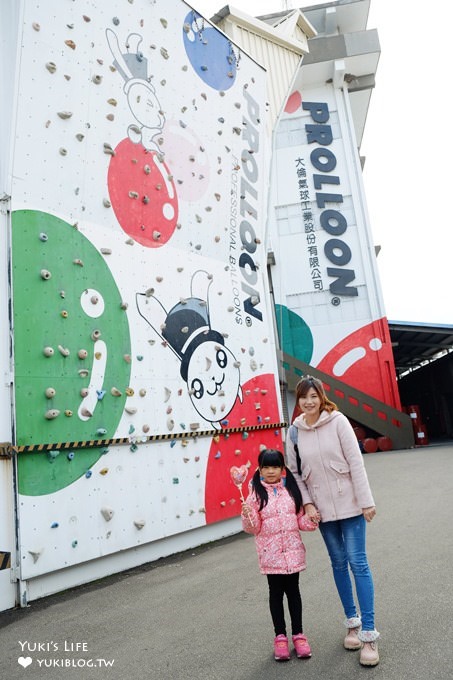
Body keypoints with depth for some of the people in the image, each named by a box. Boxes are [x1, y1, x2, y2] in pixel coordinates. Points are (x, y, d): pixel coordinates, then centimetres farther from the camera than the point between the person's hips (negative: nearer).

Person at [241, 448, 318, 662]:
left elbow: (300, 519, 9)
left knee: (293, 591, 14)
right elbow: (254, 528, -7)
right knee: (276, 592, 11)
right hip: (270, 553, -2)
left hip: (293, 551, 2)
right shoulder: (256, 493, -8)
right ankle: (280, 636, 26)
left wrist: (311, 520, -10)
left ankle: (298, 634, 29)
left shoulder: (291, 489, 1)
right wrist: (247, 515, -27)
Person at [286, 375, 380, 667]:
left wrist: (366, 501, -11)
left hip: (349, 503, -3)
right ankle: (353, 622, 31)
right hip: (322, 508, 3)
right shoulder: (295, 432, -3)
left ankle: (369, 632, 11)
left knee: (358, 562, 0)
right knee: (339, 563, 14)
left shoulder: (338, 421, -12)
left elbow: (355, 462, -11)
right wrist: (307, 504, -3)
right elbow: (295, 472, 3)